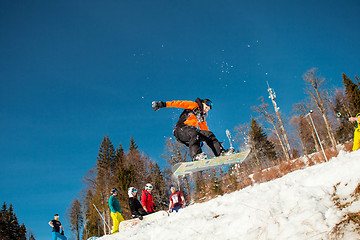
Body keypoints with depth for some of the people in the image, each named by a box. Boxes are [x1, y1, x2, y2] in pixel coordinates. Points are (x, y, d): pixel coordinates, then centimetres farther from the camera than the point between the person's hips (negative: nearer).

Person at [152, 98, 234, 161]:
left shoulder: (202, 117, 29)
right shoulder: (194, 105, 8)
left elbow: (205, 129, 27)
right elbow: (179, 103, 0)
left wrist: (215, 142, 20)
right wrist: (163, 104, -12)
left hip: (192, 131, 7)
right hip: (181, 129, -7)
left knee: (209, 134, -11)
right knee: (194, 133, -37)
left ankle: (220, 153, -20)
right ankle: (196, 155, -55)